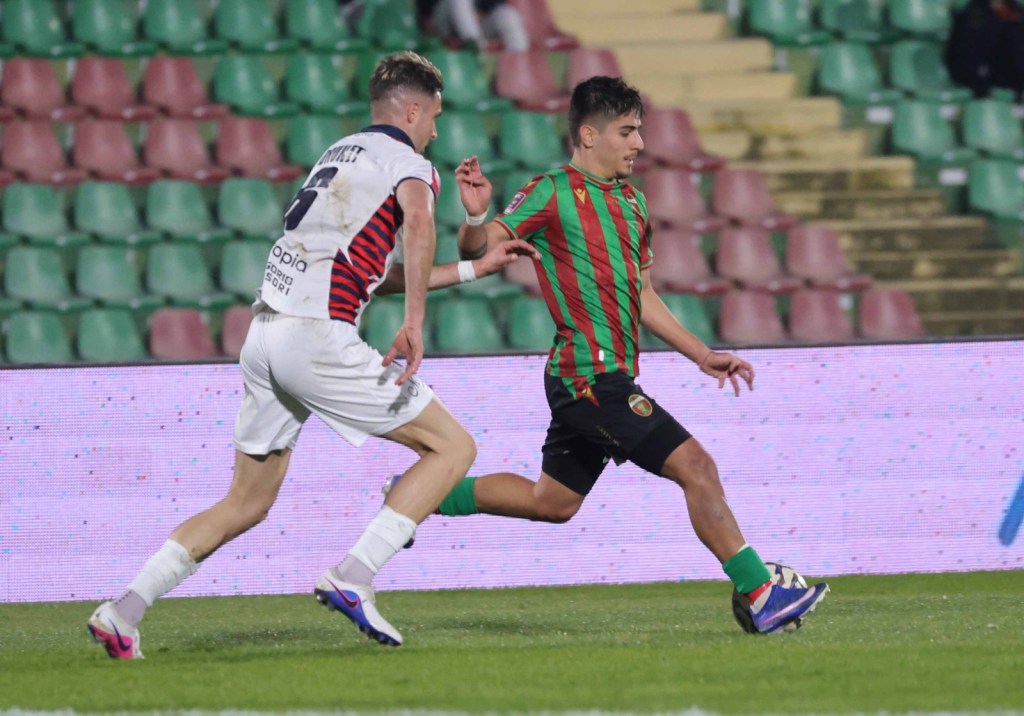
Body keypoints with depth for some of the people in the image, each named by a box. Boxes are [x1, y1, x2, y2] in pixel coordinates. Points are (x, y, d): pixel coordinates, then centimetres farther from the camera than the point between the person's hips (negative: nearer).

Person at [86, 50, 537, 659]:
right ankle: (353, 578, -12)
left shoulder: (342, 153, 26)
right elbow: (417, 221, -25)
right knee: (453, 447, 1)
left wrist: (475, 268, 35)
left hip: (265, 334, 8)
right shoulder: (409, 164, 1)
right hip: (319, 337, -8)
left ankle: (123, 611, 7)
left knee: (247, 503, 17)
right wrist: (416, 322, -29)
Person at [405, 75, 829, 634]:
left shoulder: (631, 201, 17)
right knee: (695, 465, -14)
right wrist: (476, 216, -33)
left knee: (550, 501, 17)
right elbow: (480, 249, -10)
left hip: (610, 380, 9)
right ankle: (761, 596, -11)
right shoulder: (553, 193, -8)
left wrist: (701, 355, 23)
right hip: (590, 375, -9)